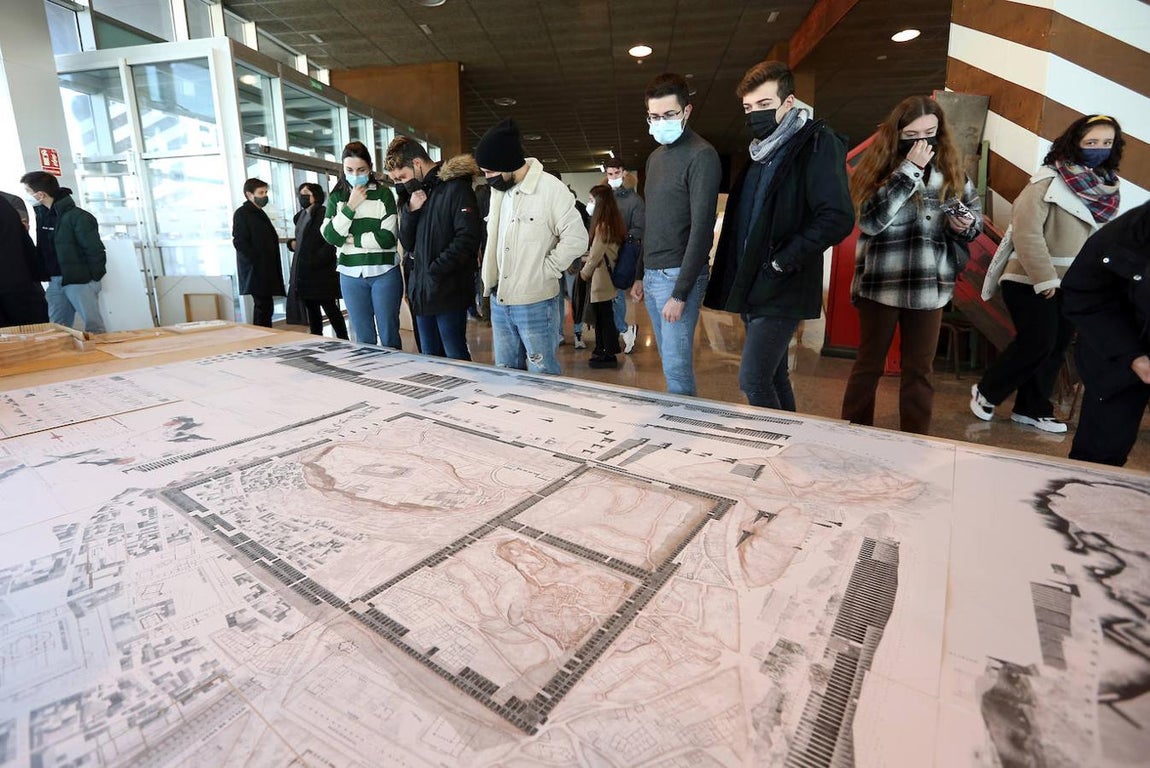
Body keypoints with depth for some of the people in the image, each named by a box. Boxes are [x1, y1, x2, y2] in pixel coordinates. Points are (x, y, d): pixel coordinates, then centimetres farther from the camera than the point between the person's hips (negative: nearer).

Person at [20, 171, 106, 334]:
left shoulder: (77, 216, -13)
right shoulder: (41, 214, 10)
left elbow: (95, 250, -14)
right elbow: (41, 249, 17)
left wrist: (94, 278, -11)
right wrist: (43, 275, 6)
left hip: (80, 280, -7)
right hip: (54, 281, 7)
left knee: (93, 326, -4)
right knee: (57, 328, 10)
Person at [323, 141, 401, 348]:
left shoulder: (383, 194, 0)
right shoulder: (336, 197, 9)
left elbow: (388, 237, -9)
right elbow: (330, 236, -2)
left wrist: (352, 240, -4)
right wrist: (350, 207, -7)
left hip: (384, 273, -3)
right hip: (351, 276, 3)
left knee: (389, 337, 3)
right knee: (363, 338, 8)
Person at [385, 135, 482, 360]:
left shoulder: (456, 188, -6)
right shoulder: (415, 193, 17)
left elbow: (467, 239, -16)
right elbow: (407, 244, 15)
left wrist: (435, 270, -15)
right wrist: (410, 211, -2)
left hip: (448, 290, -7)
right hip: (422, 291, 8)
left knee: (456, 357, -3)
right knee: (429, 357, 12)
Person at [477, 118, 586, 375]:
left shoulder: (550, 188, -12)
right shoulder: (498, 189, 11)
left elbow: (576, 239, -15)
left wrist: (544, 271, -13)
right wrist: (489, 279, 11)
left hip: (536, 303, -7)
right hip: (499, 301, 7)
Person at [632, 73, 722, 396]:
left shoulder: (701, 156, -9)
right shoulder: (655, 157, 16)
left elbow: (702, 228, -15)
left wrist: (681, 293, -19)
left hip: (678, 274, -8)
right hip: (653, 274, 8)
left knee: (677, 368, -7)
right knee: (669, 361, 14)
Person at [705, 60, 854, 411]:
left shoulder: (817, 143, -7)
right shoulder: (759, 151, 16)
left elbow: (838, 218, -17)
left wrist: (781, 262, -16)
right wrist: (737, 282, 10)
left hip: (782, 291, -8)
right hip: (752, 288, 8)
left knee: (753, 381, -11)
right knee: (773, 377, 15)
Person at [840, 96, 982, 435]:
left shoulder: (950, 167, 6)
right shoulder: (879, 164, -5)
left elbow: (975, 210, 17)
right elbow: (870, 219, -20)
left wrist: (966, 224, -6)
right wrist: (909, 169, -21)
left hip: (929, 286, 4)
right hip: (881, 283, -3)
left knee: (919, 368, 11)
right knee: (869, 363, 8)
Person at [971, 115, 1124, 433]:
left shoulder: (1106, 186, 9)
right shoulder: (1050, 180, -12)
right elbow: (1026, 232, -20)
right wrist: (1045, 279, -21)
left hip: (1074, 285, 7)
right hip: (1031, 282, -7)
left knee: (1056, 347, 9)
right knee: (1038, 343, -10)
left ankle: (1031, 409, 20)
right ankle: (986, 392, 10)